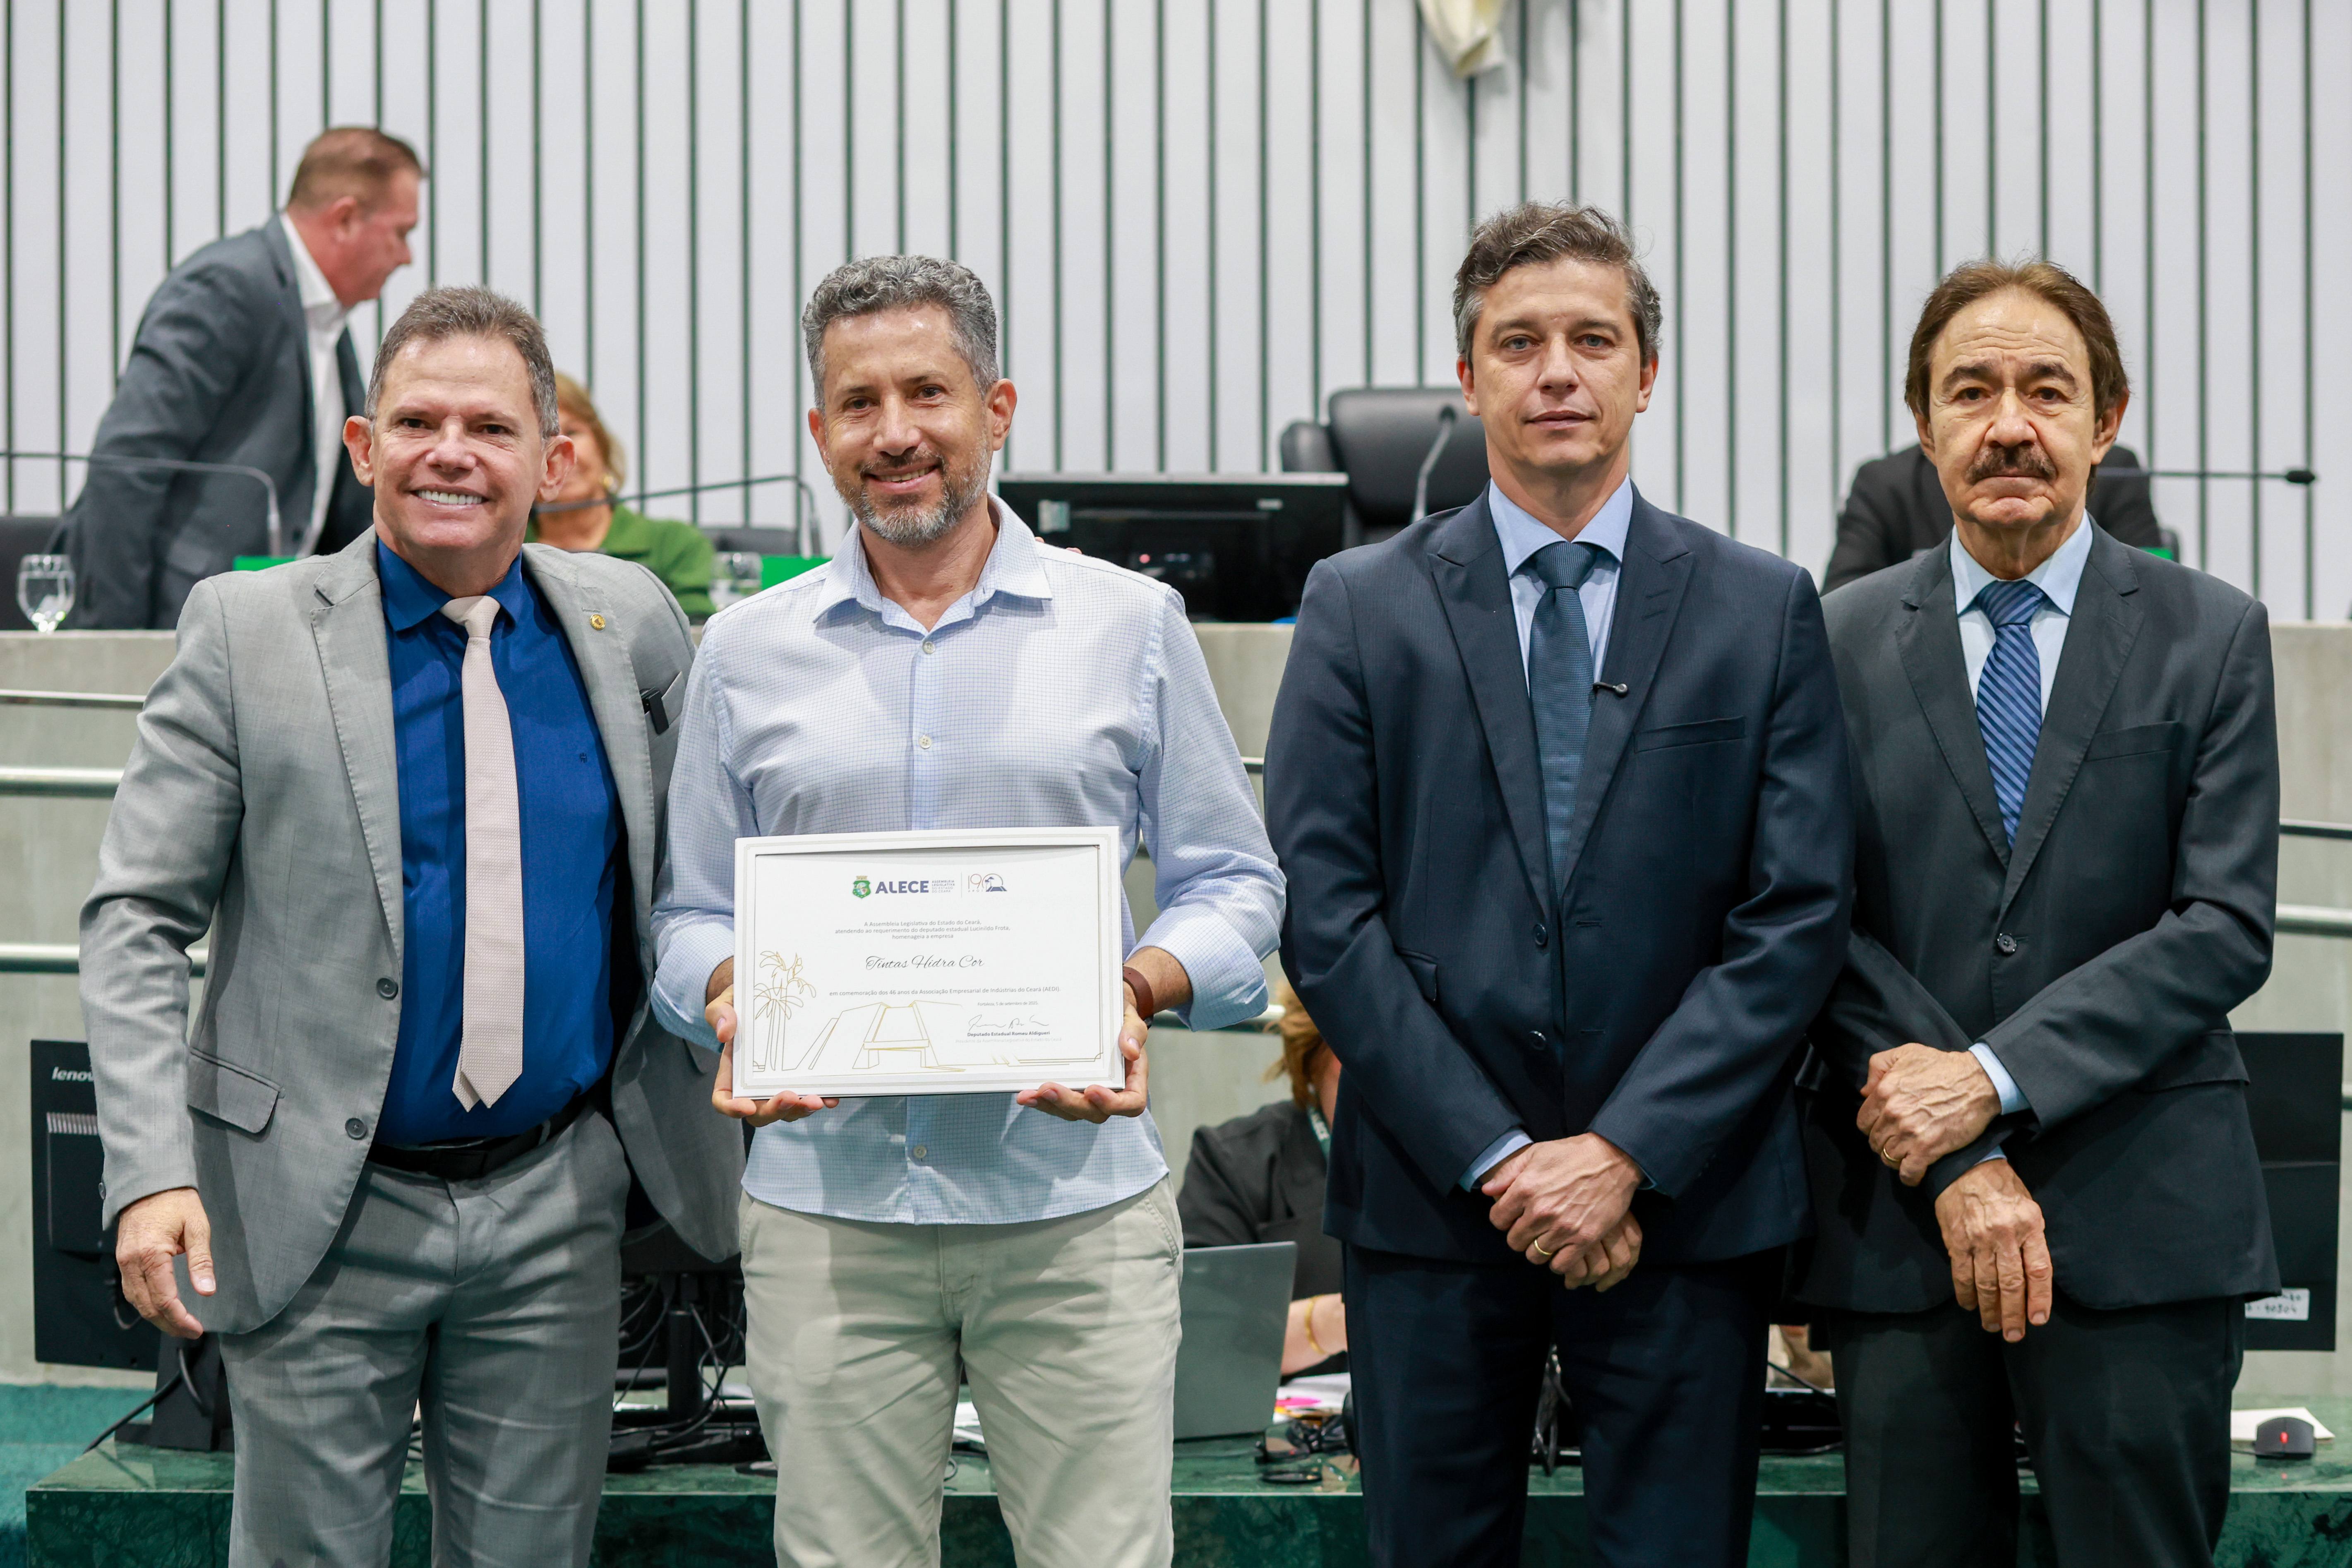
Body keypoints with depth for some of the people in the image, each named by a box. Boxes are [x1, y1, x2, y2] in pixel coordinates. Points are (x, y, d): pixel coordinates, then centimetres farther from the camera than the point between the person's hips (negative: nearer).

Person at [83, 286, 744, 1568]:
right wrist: (152, 1172, -16)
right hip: (320, 1217, -2)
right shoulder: (248, 630, -4)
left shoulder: (631, 621, 4)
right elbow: (134, 923, -5)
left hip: (554, 1208, 3)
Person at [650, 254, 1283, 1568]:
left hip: (1078, 1208, -1)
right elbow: (695, 916, 14)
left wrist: (1140, 988, -12)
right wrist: (737, 1004, -8)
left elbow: (1234, 883, 9)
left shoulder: (1132, 626, 7)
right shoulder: (748, 653, 11)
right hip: (827, 1203, 1)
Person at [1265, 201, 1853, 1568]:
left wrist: (1627, 1154, -10)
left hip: (1685, 1201, 0)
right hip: (1431, 1200, 0)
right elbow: (1325, 913, -2)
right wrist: (1499, 1157, -9)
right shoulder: (1362, 609, 5)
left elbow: (1798, 916, -1)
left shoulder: (1763, 611, 5)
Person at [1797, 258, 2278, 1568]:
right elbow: (1824, 928, 1)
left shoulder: (2213, 639, 6)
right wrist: (1957, 1165, -10)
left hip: (2141, 1225, -1)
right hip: (1898, 1225, 1)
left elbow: (2226, 929, -3)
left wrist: (1995, 1078, -13)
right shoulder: (1841, 645, 8)